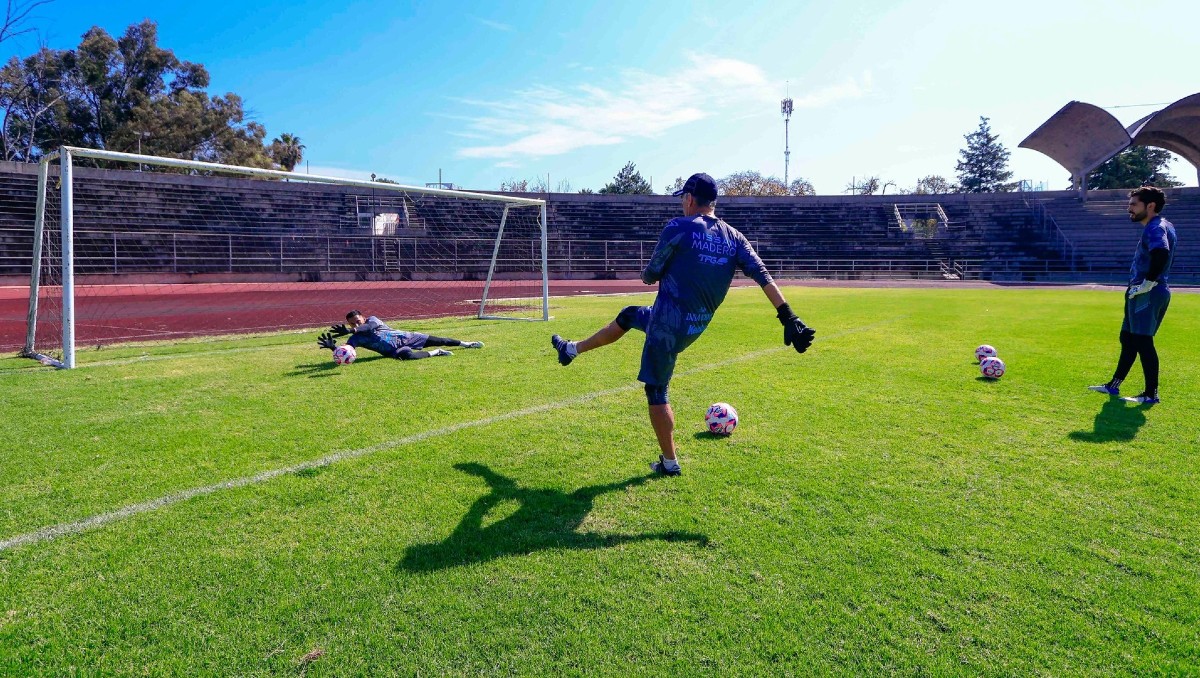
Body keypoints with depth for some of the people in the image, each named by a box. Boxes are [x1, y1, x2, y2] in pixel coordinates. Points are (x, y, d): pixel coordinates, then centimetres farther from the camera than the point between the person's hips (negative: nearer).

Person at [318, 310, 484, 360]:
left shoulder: (372, 319, -8)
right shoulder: (355, 339, -3)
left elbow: (371, 326, -33)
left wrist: (350, 331, -46)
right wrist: (332, 347, -37)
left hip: (404, 338, 1)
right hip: (394, 351, -1)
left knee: (434, 340, 3)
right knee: (406, 355, -35)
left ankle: (464, 344, 18)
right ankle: (435, 353, -17)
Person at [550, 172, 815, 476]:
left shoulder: (679, 227, -13)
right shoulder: (733, 237, 3)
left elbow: (652, 274, -6)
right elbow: (763, 276, -6)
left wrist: (647, 276, 19)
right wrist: (789, 319, -8)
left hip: (669, 322, -7)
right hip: (698, 325, 7)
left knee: (656, 391, 7)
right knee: (627, 316, 28)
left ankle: (670, 463, 15)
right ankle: (573, 349, 43)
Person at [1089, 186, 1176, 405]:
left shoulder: (1155, 228, -16)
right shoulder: (1161, 226, 17)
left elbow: (1161, 253, -34)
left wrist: (1148, 283, -25)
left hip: (1148, 295, -11)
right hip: (1143, 294, 11)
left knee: (1143, 341, -6)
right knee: (1128, 339, 16)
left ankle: (1151, 394, 1)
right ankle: (1114, 385, 25)